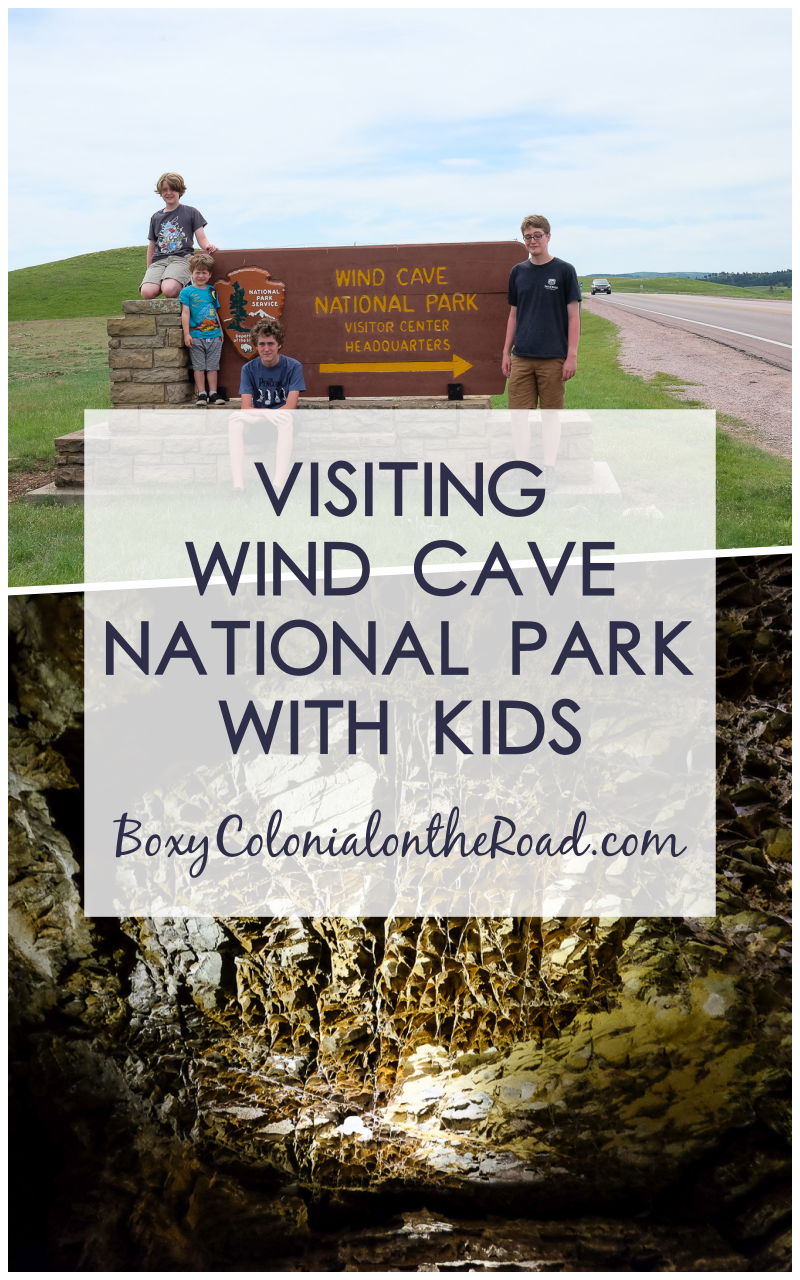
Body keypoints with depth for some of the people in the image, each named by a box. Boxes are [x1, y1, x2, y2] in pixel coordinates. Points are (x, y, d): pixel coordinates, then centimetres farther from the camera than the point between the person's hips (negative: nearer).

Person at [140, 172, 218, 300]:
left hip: (182, 257, -3)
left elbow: (201, 238, 9)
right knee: (147, 292, -29)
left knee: (169, 290, -36)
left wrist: (208, 246, -16)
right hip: (159, 260, 3)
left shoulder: (191, 212, 14)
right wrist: (149, 270, 23)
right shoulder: (156, 217, 23)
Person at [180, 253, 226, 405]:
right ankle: (201, 394, 3)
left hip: (214, 335, 3)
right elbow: (185, 313, -3)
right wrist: (186, 333, -10)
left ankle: (213, 394, 8)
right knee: (199, 366, 0)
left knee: (213, 366, 4)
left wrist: (221, 332, 18)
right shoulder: (187, 292, 0)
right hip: (196, 336, -3)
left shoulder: (212, 291, 13)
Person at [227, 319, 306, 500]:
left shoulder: (293, 367, -5)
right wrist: (271, 413, -27)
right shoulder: (249, 369, 1)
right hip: (257, 419, 2)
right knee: (235, 417, -31)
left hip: (282, 416, -2)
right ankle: (238, 485, -42)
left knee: (286, 419, -39)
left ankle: (278, 485, -51)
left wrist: (262, 413, -26)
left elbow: (290, 407, -12)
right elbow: (246, 408, -8)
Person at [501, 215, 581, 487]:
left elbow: (573, 315, -3)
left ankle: (549, 469, 11)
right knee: (518, 412, 1)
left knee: (550, 413, 3)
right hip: (522, 357, 3)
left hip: (553, 358, -3)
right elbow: (514, 314, 14)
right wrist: (506, 352, 9)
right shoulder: (518, 272, 9)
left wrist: (572, 355, -9)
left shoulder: (564, 271, -2)